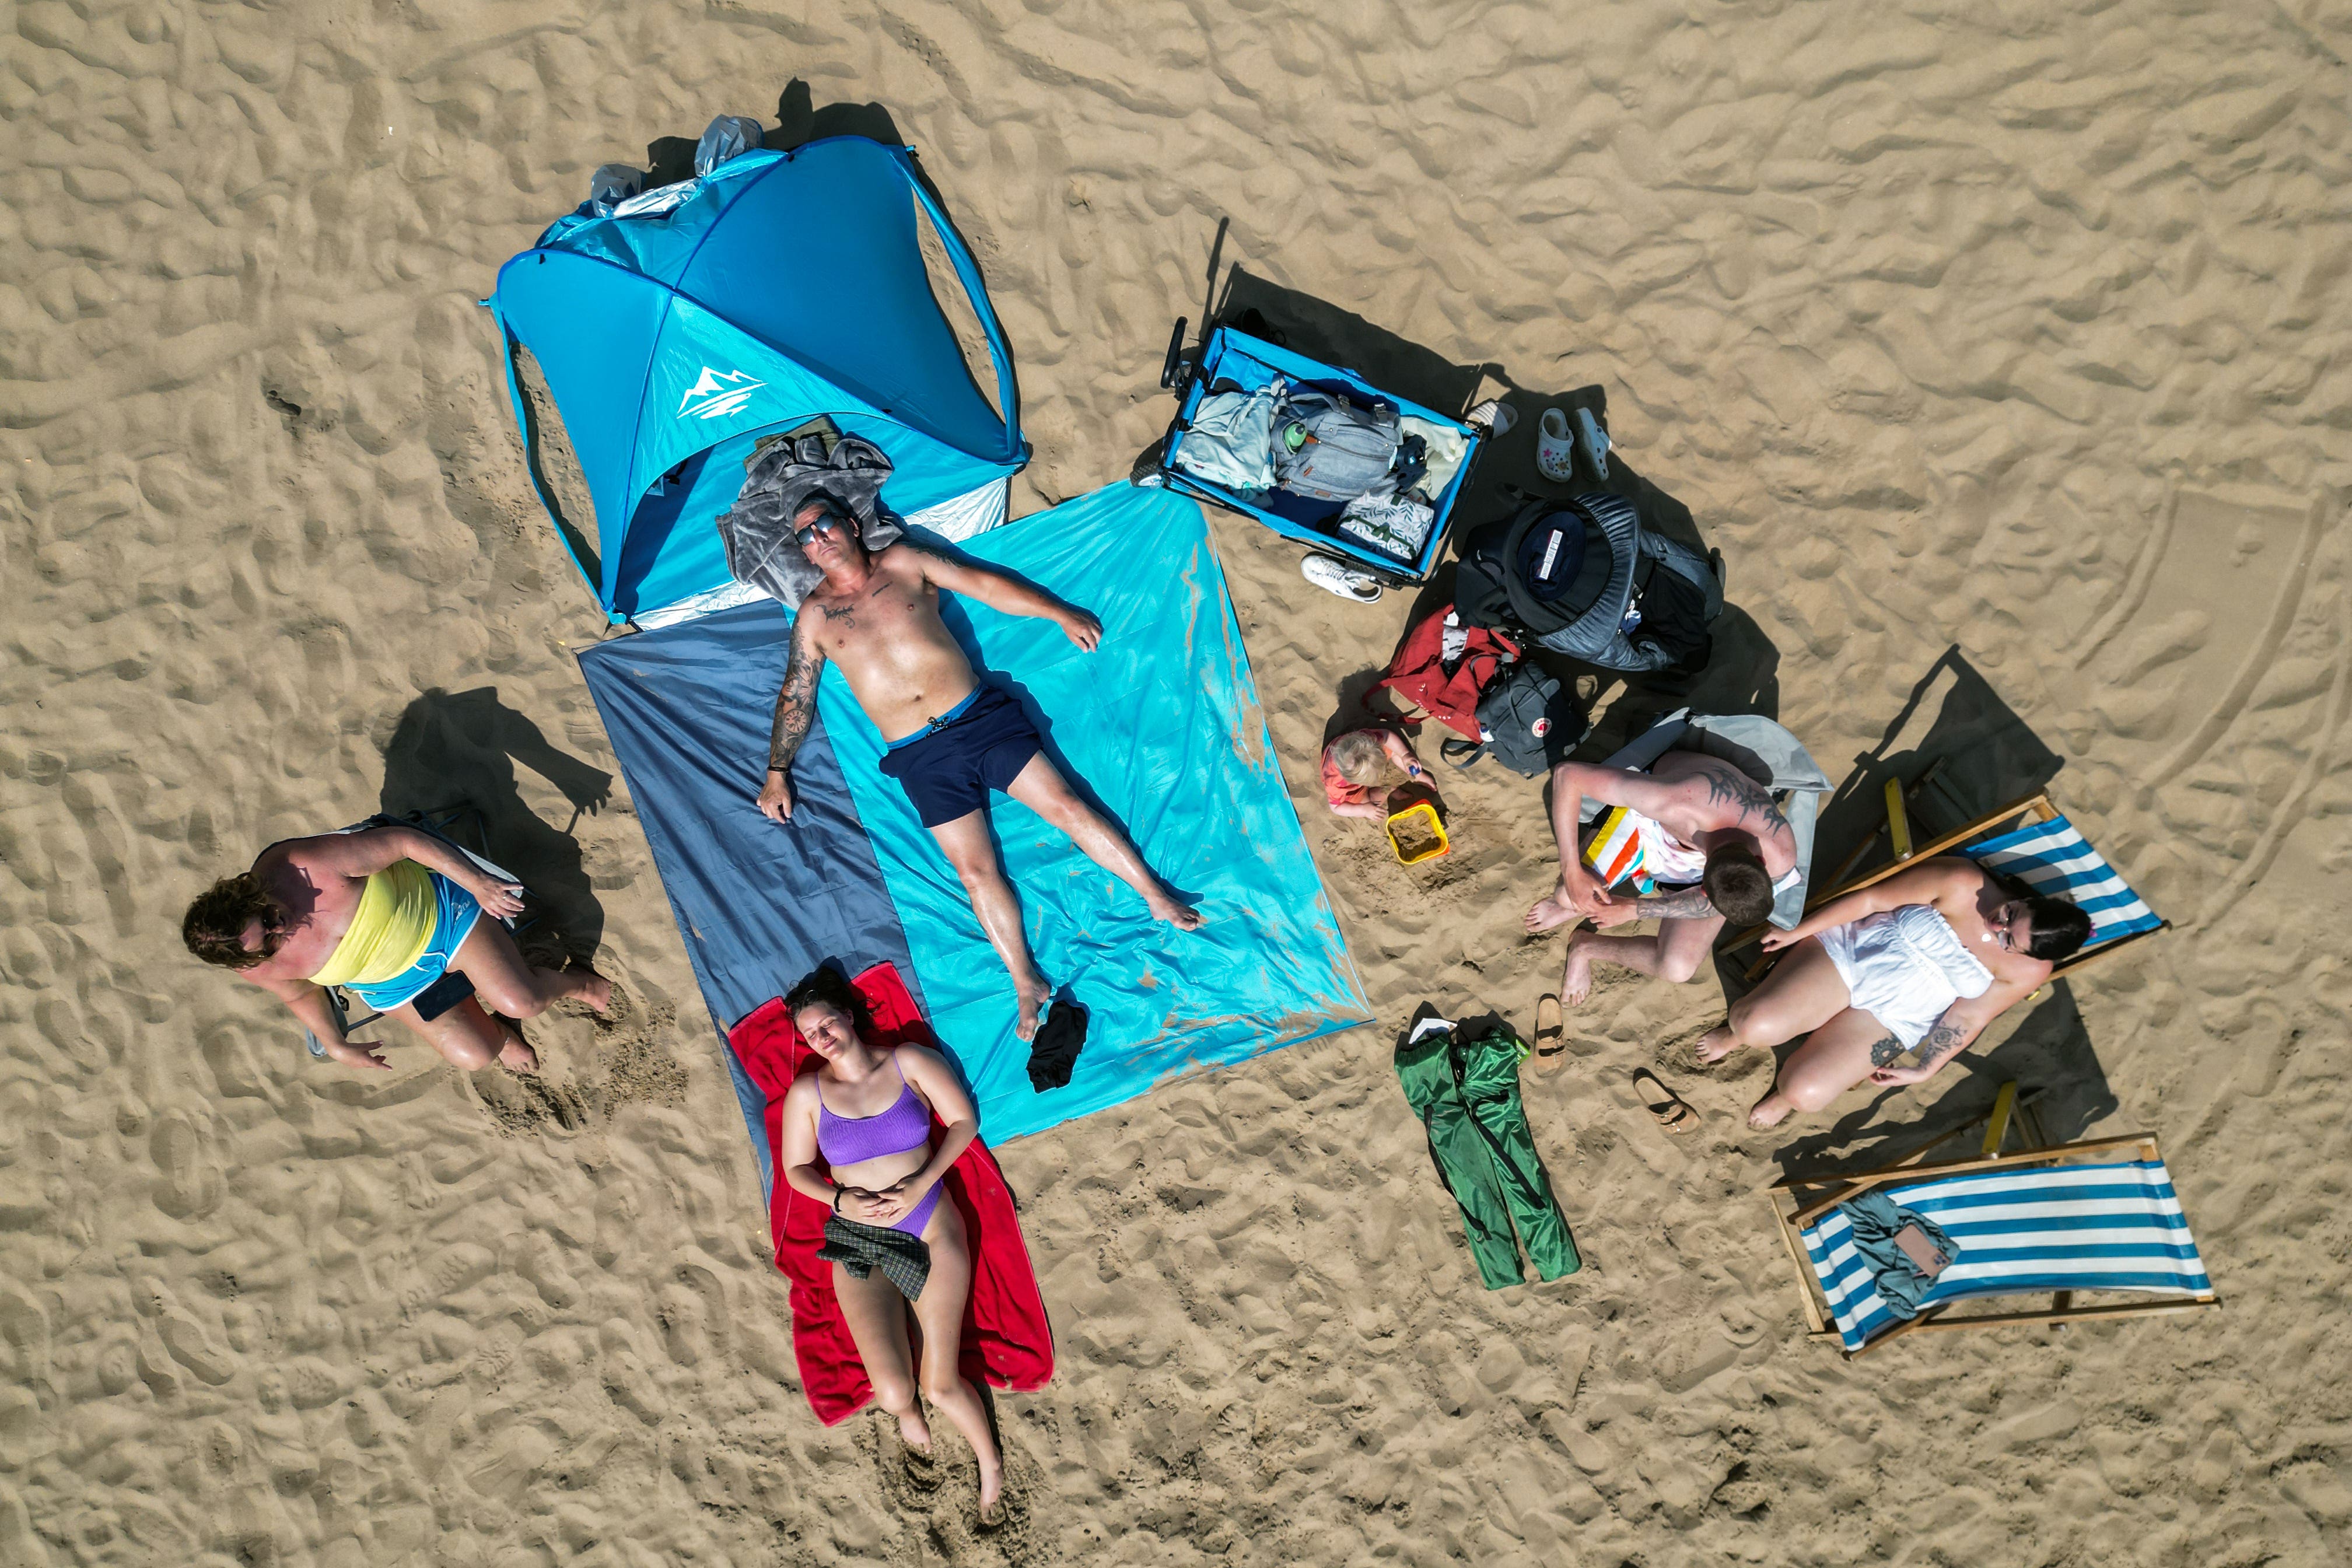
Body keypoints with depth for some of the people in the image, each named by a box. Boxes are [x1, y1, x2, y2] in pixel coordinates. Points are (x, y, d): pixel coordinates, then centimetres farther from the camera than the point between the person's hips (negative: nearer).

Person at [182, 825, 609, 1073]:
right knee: (472, 1055, -7)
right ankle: (497, 1033, 30)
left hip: (437, 909, -3)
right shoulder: (258, 967, -23)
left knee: (523, 1001, -11)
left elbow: (404, 840, -27)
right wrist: (335, 1045, 11)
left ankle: (574, 982, 25)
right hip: (394, 983, 3)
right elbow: (299, 994, 0)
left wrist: (477, 881, -30)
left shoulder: (315, 864, -37)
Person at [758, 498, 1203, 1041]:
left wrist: (1060, 614, 7)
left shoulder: (902, 562, 8)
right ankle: (1027, 984, -1)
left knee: (1067, 806, -5)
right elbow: (795, 698, 16)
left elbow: (986, 585, 10)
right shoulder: (814, 615, 8)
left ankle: (1157, 896, 4)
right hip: (921, 757, 0)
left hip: (981, 714, 0)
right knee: (974, 869, -6)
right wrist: (777, 773, 15)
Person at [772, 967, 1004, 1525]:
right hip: (859, 1242, 1)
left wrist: (921, 1185, -11)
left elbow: (964, 1120, 2)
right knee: (893, 1392, -15)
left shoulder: (909, 1062, -1)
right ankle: (908, 1413, 24)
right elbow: (796, 1169, 10)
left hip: (931, 1227, -1)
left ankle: (991, 1466, 22)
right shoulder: (807, 1093, 2)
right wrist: (843, 1199, -10)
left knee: (941, 1384, -7)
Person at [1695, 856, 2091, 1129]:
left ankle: (1786, 1091, 18)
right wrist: (1797, 932, -5)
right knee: (1757, 1025, -23)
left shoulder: (2028, 971, -11)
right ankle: (1738, 1030, 15)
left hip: (1892, 1017, 1)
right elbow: (1869, 900, -11)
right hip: (1853, 950, -1)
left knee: (1805, 1092, -20)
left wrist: (1925, 1071, 0)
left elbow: (1968, 1018, 0)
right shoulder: (1961, 885, -19)